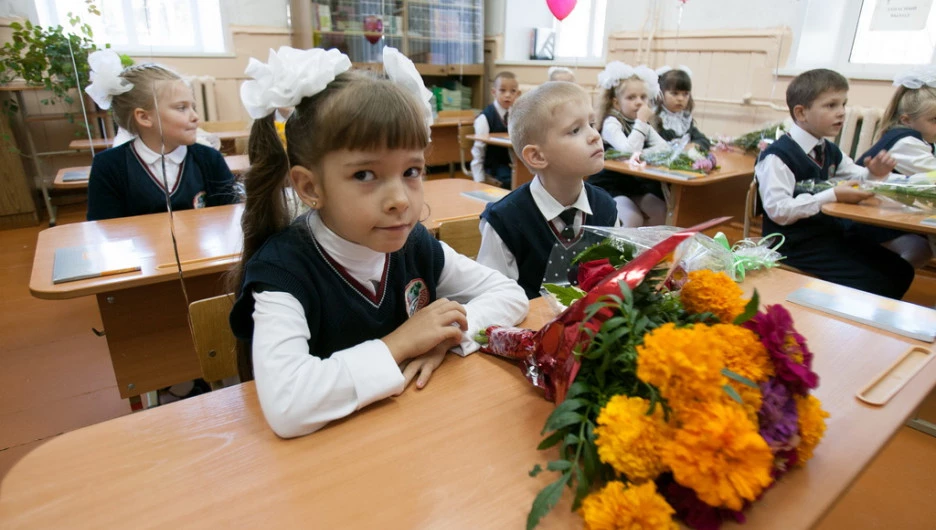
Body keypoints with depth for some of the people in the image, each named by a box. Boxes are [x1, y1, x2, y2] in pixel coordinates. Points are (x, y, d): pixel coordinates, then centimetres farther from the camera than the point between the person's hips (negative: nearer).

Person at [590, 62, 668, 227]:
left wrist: (641, 153, -19)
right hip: (608, 186, -7)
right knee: (633, 219, -28)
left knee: (662, 214, -10)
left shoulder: (642, 124, 11)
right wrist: (641, 122, -23)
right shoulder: (611, 123, -14)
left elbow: (664, 147, -2)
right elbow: (629, 150, -30)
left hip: (635, 185, 8)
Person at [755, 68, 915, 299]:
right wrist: (833, 196, -24)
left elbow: (858, 179, 24)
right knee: (871, 283, -14)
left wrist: (874, 173, 0)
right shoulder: (778, 156, -19)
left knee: (899, 271, 6)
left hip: (833, 233, 9)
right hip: (797, 244, -9)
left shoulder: (830, 151, 11)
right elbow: (778, 211, -25)